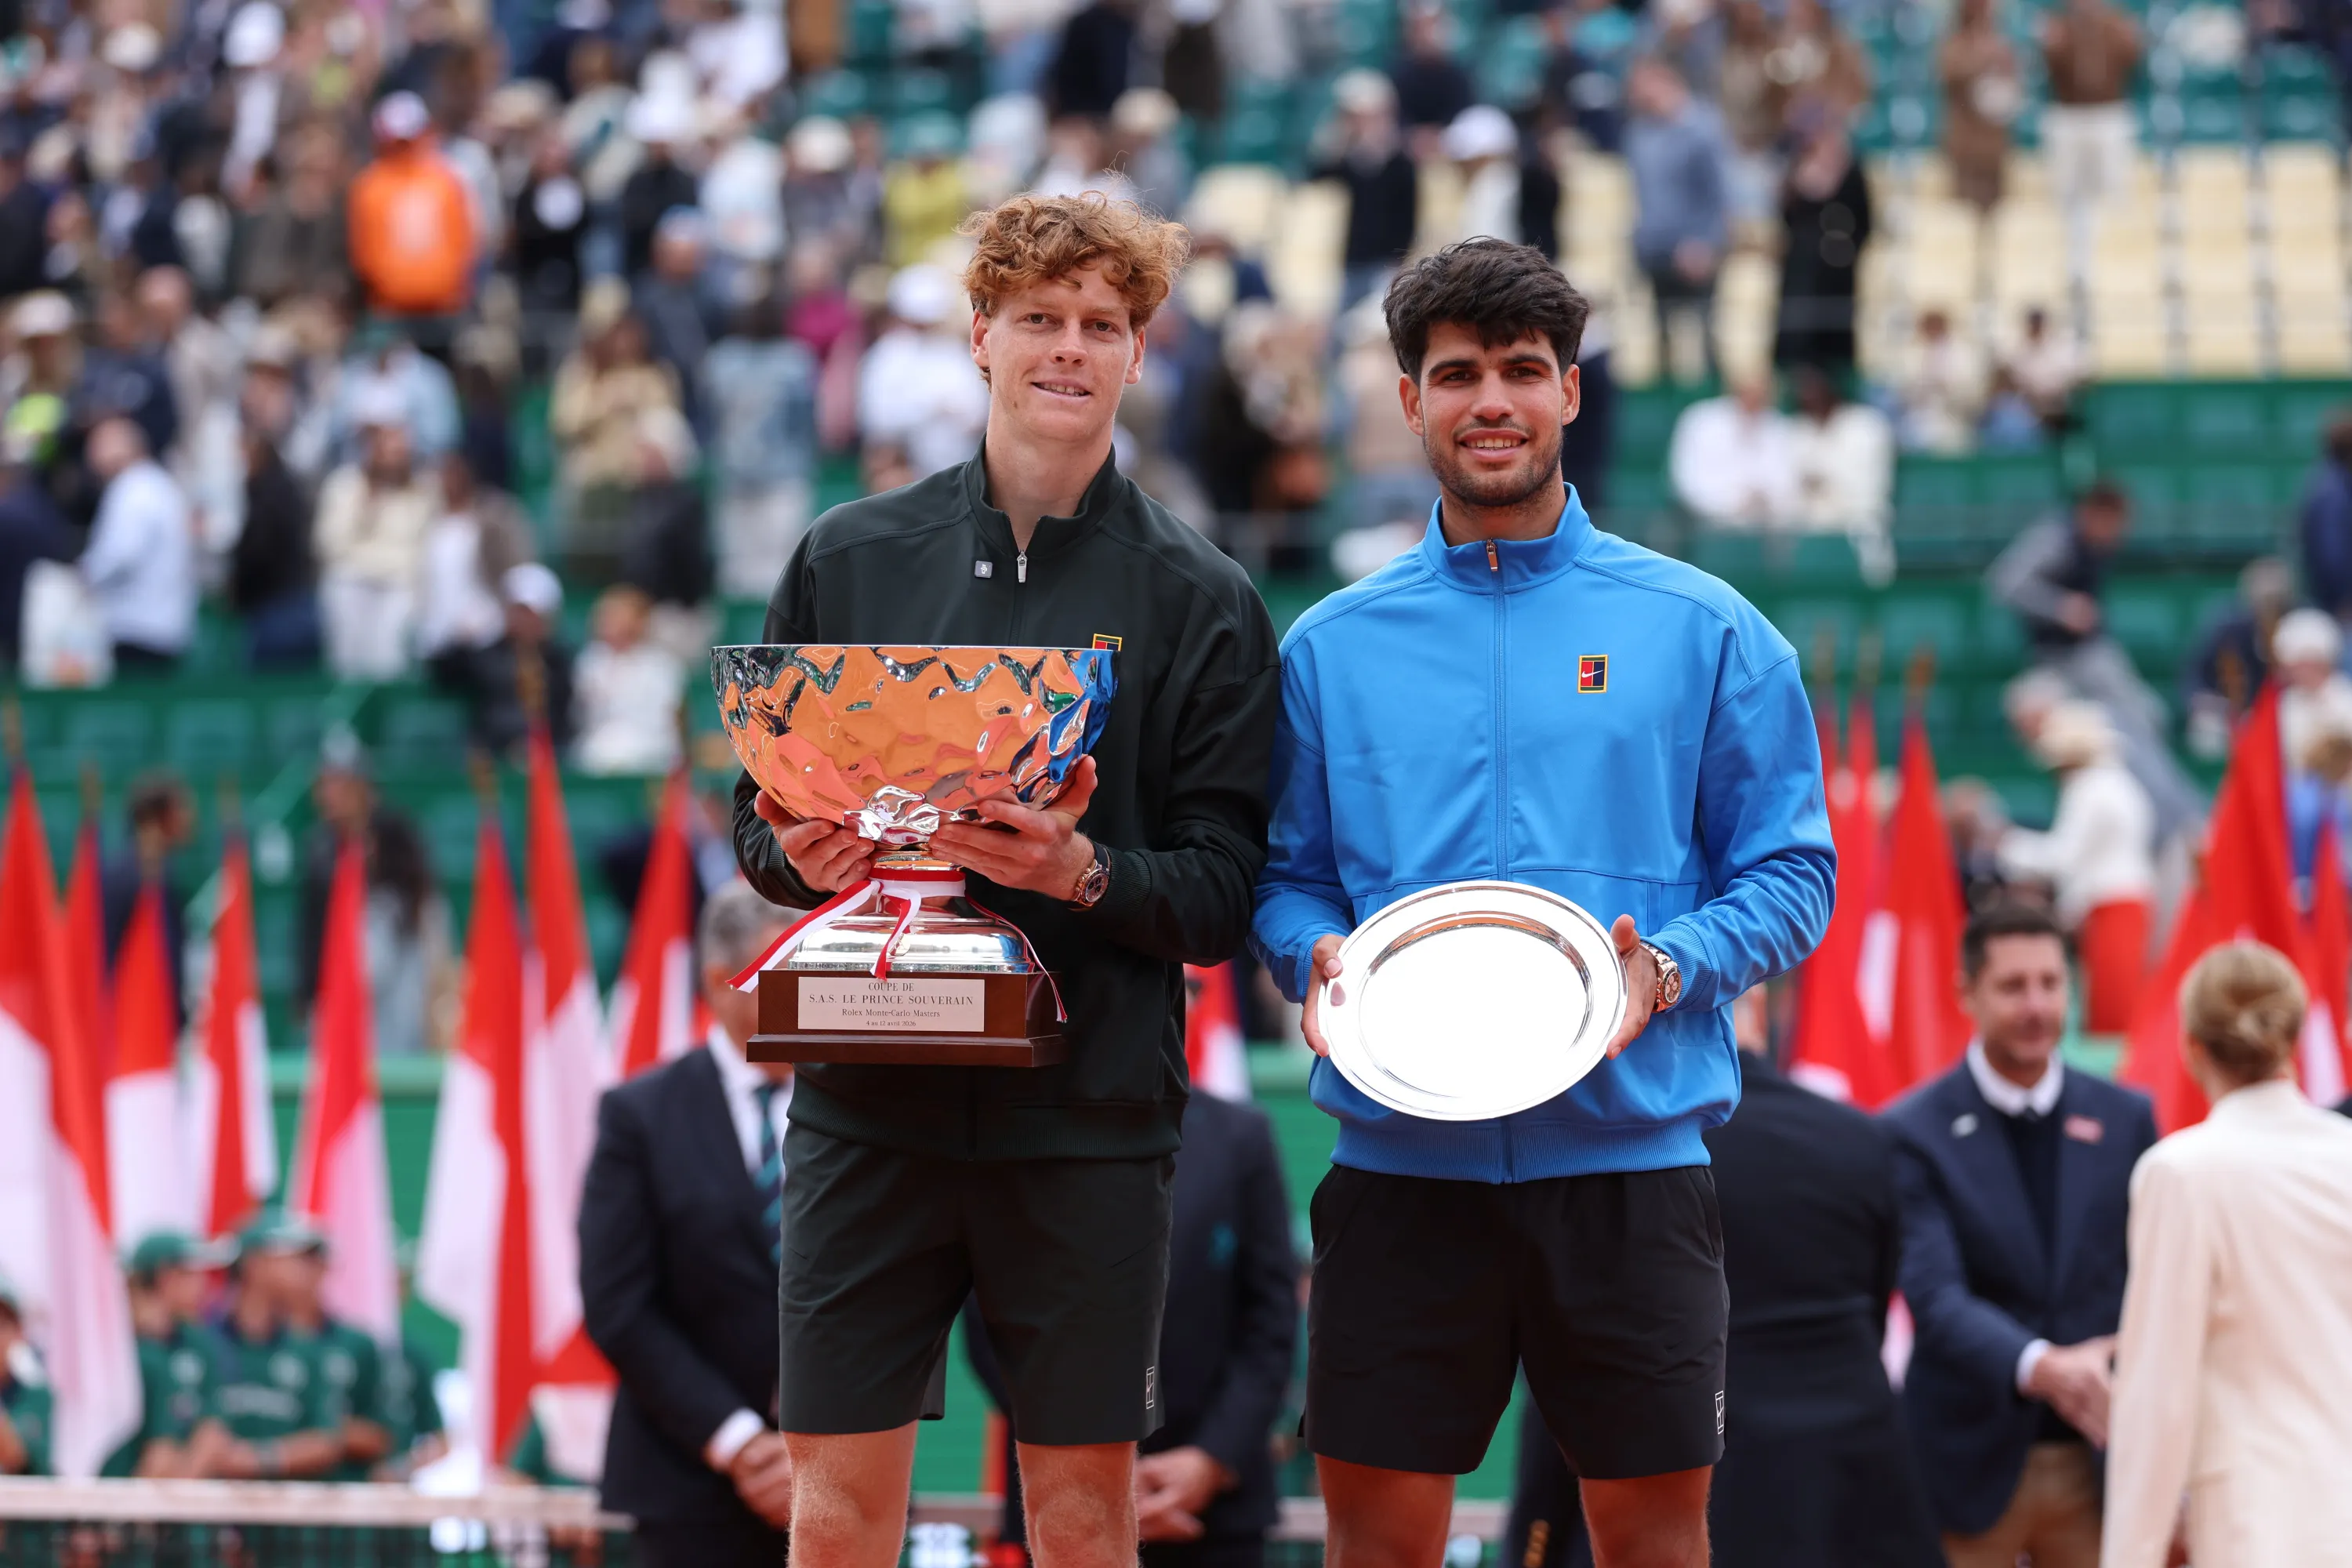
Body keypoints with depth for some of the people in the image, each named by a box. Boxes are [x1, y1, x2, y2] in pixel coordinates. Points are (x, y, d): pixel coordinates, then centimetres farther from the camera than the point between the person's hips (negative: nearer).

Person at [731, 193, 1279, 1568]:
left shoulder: (1202, 602, 3)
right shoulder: (852, 557, 9)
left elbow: (1227, 890, -1)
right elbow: (760, 814, 14)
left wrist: (1089, 875, -20)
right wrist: (801, 856, -9)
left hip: (1091, 1108, -1)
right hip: (870, 1100, 1)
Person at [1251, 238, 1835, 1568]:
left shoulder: (1704, 632, 6)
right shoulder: (1333, 647, 11)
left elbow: (1789, 874, 5)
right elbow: (1289, 878, 14)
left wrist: (1671, 968, -13)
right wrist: (1316, 958, -8)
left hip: (1633, 1147, -1)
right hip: (1401, 1149, 1)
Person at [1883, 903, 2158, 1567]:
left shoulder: (2124, 1119, 7)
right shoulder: (1916, 1133, -4)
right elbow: (1935, 1295, -16)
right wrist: (2040, 1368, -35)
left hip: (2098, 1463, 2)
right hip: (1972, 1468, -2)